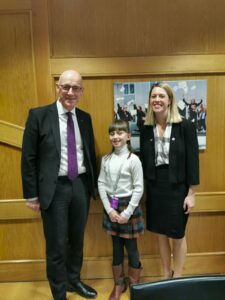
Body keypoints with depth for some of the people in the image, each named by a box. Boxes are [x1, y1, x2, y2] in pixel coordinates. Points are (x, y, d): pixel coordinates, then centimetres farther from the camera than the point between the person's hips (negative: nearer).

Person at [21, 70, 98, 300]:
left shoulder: (85, 118, 5)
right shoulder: (39, 115, -7)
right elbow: (28, 158, -7)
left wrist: (92, 185, 12)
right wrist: (31, 194, -7)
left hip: (81, 185, 5)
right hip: (54, 188, -4)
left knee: (77, 240, 20)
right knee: (56, 246, 8)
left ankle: (74, 280, 45)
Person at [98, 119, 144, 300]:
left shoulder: (133, 159, -11)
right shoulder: (106, 159, 1)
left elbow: (139, 188, -11)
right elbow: (101, 184, 0)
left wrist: (127, 212, -13)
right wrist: (109, 209, -9)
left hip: (128, 206, -3)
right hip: (111, 207, 4)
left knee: (131, 247, 8)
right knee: (116, 247, 16)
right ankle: (119, 285, 34)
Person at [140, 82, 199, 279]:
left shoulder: (186, 126, -9)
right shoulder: (146, 129, 1)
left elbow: (192, 161, -9)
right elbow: (143, 161, 4)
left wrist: (191, 193, -9)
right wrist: (142, 190, 4)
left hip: (177, 187, -3)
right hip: (154, 188, 3)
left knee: (177, 235, 11)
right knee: (161, 234, 16)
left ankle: (177, 278, 34)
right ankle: (166, 275, 38)